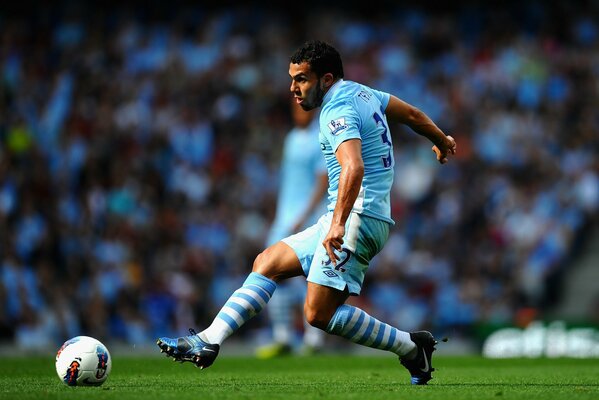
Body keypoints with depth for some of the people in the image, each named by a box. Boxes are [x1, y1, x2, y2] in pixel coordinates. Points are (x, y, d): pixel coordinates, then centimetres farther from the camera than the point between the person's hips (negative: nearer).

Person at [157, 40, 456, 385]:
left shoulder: (338, 111, -15)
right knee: (267, 262, 7)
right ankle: (208, 342, 2)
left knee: (319, 314, -15)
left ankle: (411, 347, -4)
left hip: (357, 217, -11)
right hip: (345, 219, 11)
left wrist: (339, 224, -41)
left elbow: (354, 167, -31)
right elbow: (412, 114, 28)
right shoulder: (361, 92, 15)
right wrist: (441, 141, 46)